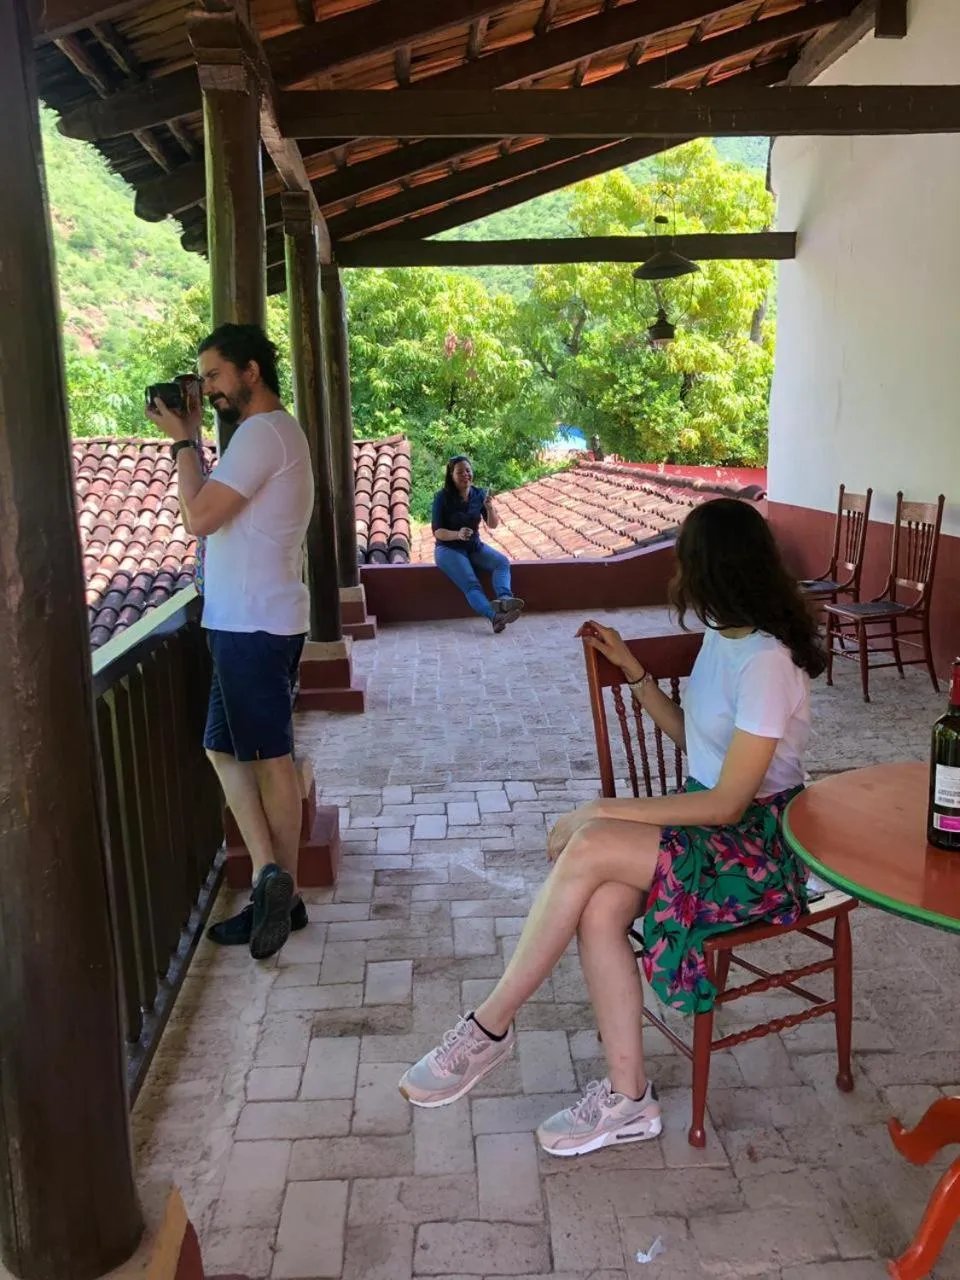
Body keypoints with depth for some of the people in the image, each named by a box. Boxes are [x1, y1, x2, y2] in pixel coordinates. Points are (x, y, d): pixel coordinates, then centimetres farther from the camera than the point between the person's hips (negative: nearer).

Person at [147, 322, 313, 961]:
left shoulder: (263, 433, -13)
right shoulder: (272, 431, 20)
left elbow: (200, 517, -19)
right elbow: (212, 510, 20)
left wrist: (183, 441, -7)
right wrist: (192, 439, 12)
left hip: (255, 624, -10)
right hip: (249, 620, 10)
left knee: (270, 756, -2)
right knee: (227, 748, 11)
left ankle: (278, 884, 9)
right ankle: (273, 877, 12)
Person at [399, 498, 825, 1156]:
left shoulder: (766, 659, -20)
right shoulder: (725, 634, 8)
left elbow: (728, 803, -21)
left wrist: (603, 812, -20)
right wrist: (634, 669, 12)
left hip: (759, 839, -8)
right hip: (713, 813, 8)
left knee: (589, 851, -28)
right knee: (600, 909, -21)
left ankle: (491, 1025, -12)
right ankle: (628, 1098, -9)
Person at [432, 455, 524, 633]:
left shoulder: (479, 494, 3)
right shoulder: (443, 497, -9)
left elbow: (493, 525, 0)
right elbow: (437, 532, -10)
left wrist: (489, 508, -21)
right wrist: (457, 534, -29)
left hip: (475, 546, 5)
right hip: (449, 548, -5)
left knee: (502, 562, -24)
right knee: (471, 583, -30)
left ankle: (504, 599, -52)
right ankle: (494, 616, -54)